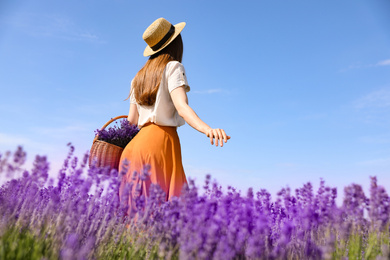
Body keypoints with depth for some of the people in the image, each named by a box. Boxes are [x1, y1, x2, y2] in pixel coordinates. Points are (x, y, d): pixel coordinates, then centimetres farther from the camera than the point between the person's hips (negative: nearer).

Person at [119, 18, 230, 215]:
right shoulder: (173, 67, 2)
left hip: (137, 143, 7)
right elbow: (181, 106, -17)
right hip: (162, 140, -7)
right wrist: (206, 129, -32)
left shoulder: (140, 76, 21)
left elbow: (132, 119, 17)